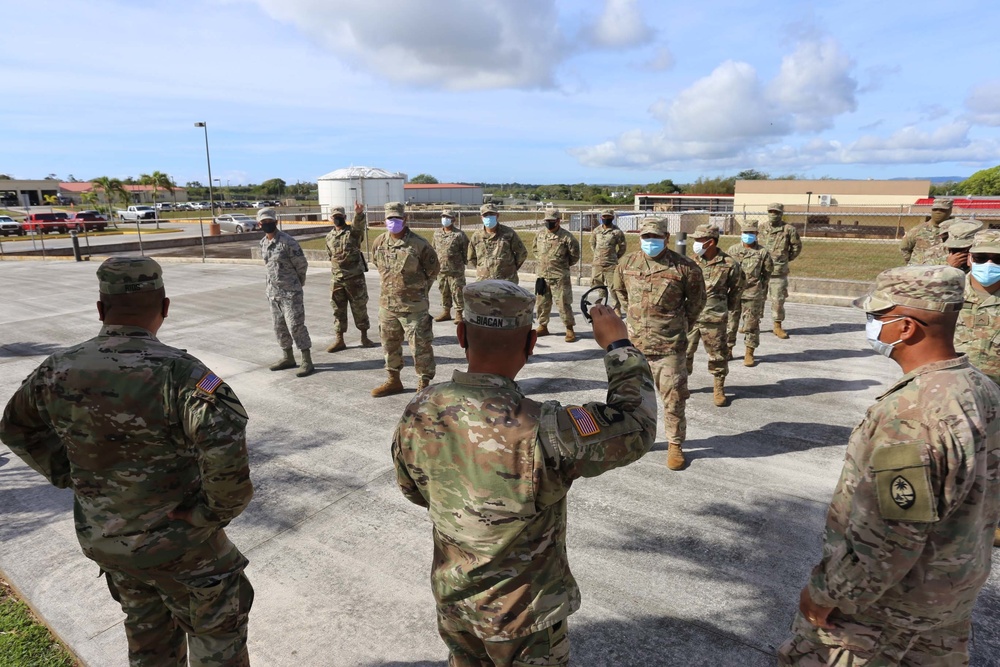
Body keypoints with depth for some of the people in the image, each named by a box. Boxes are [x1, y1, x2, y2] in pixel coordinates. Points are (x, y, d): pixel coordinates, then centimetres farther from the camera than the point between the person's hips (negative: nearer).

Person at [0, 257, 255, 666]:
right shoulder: (175, 373, -27)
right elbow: (224, 440, -42)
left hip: (100, 539, 6)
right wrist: (221, 507, -24)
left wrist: (67, 474, 12)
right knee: (217, 628, 18)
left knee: (148, 632, 29)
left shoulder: (59, 371, -7)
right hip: (177, 544, -6)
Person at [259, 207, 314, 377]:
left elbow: (302, 264, -10)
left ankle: (307, 361, -2)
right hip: (273, 291, 8)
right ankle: (288, 358, 27)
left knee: (296, 326, -8)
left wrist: (298, 283, 4)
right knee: (279, 326, 14)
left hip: (290, 291, -8)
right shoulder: (263, 243, 9)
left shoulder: (287, 242, -15)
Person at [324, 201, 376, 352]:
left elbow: (360, 225, -29)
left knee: (360, 308, 5)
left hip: (355, 277, -4)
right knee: (338, 310, 7)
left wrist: (359, 213, -50)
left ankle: (364, 337, 18)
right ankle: (339, 340, 15)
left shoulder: (353, 231, -5)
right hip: (336, 279, 4)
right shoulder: (329, 237, 10)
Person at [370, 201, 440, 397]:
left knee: (420, 347, 1)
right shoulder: (379, 243, 2)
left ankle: (424, 385, 15)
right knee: (390, 345, 18)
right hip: (387, 305, 6)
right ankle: (393, 380, 35)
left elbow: (433, 270, -1)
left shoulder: (419, 245, -14)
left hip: (413, 307, -5)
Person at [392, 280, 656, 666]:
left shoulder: (417, 414, -18)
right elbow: (637, 425, -24)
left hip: (452, 601, 4)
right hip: (522, 617, -4)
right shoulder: (540, 431, -37)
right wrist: (618, 345, -14)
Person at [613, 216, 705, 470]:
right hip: (634, 344, 4)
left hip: (670, 347, -3)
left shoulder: (685, 267, -10)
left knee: (673, 398, 5)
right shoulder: (627, 263, 0)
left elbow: (697, 301, 6)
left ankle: (675, 445, 22)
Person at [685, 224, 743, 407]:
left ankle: (718, 389, 25)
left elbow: (736, 289, 8)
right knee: (684, 352, 9)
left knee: (717, 355, 8)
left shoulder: (729, 264, -6)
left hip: (714, 320, -2)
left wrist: (730, 310, 14)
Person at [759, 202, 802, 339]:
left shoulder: (788, 229, -2)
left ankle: (777, 326, 13)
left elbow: (797, 246, 10)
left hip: (778, 272, -2)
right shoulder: (761, 228, 4)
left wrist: (787, 259, 7)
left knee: (778, 300, 2)